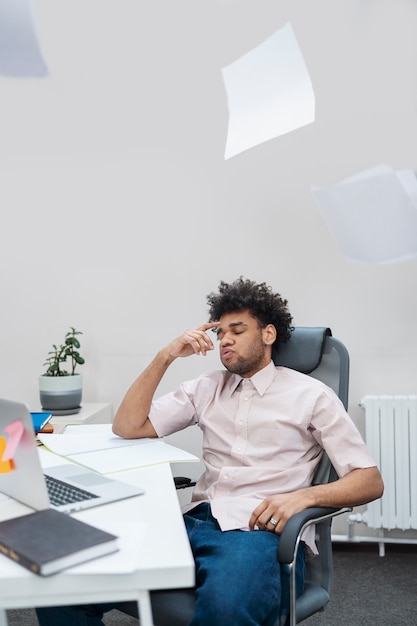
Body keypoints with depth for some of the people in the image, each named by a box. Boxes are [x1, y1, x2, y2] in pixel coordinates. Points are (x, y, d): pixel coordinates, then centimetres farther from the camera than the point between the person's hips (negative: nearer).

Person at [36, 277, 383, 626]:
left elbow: (371, 481, 1)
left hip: (264, 533, -4)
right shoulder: (208, 387, 19)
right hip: (197, 523, 4)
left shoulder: (310, 395, 6)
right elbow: (127, 427, 13)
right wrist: (166, 356, 4)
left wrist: (304, 496, -18)